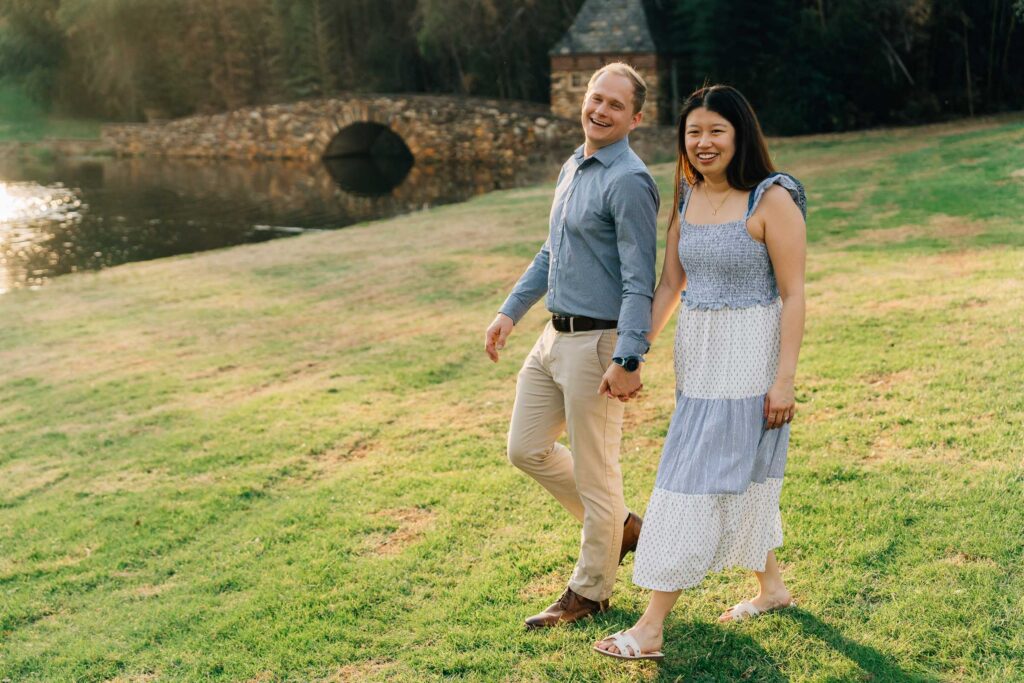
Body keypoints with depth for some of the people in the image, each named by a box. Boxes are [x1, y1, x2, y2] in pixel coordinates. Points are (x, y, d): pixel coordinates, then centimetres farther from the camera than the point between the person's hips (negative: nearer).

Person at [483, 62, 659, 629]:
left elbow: (639, 280, -20)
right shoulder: (573, 168, 13)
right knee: (526, 448, 15)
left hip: (597, 343, -9)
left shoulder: (628, 182, -15)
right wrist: (510, 311, 18)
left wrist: (627, 359, -27)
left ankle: (590, 591, 22)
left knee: (594, 470, 4)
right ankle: (621, 526, 32)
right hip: (555, 334, 9)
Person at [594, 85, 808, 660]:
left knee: (698, 481, -5)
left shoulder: (772, 200, -14)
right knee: (741, 476, 18)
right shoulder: (688, 198, 7)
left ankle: (651, 628, 2)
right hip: (698, 354, 7)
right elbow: (670, 283, 11)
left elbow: (793, 295, -14)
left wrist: (784, 380, -17)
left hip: (749, 354, -7)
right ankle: (772, 588, 38)